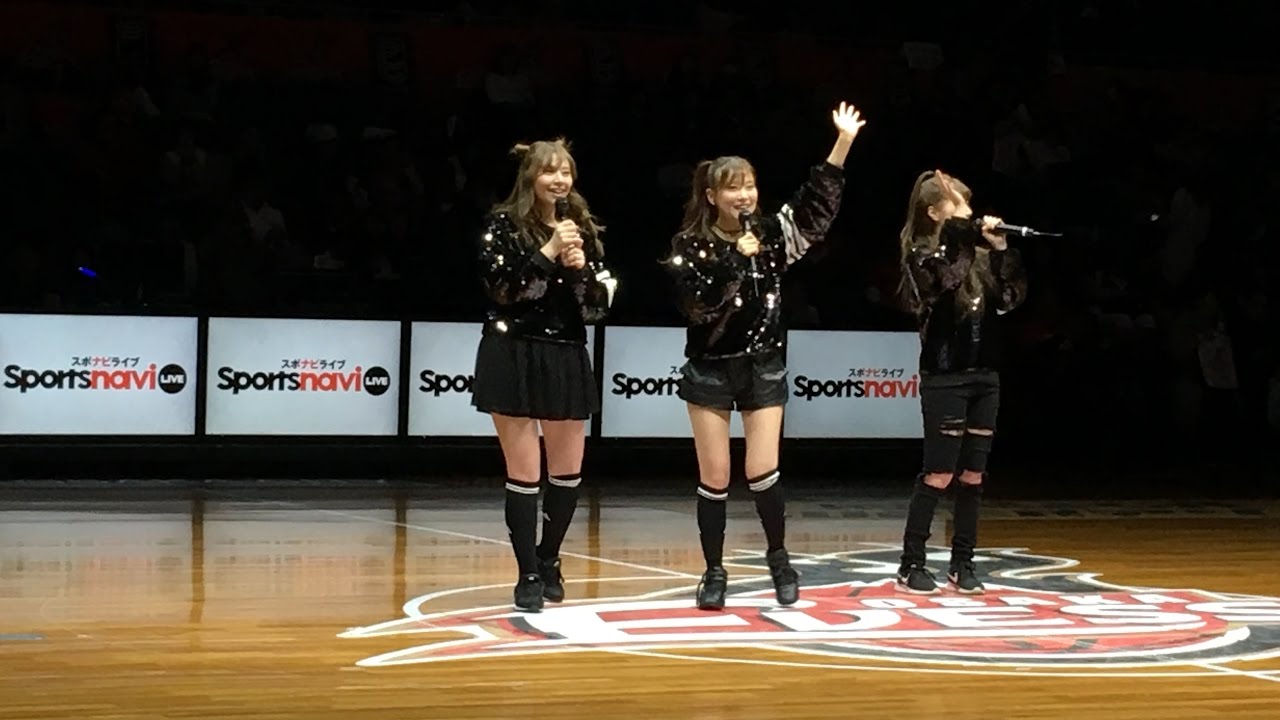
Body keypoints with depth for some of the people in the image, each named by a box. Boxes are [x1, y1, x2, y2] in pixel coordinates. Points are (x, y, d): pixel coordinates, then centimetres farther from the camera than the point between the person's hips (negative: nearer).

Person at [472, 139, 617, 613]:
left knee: (568, 472, 10)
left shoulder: (583, 228, 7)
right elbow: (499, 287, -17)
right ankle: (529, 575, 7)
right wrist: (548, 253, -18)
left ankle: (548, 559, 30)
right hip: (513, 358, -4)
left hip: (567, 359, 4)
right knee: (524, 475, -2)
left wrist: (581, 269, -11)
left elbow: (601, 304, 7)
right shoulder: (503, 225, -5)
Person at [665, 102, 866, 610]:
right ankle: (714, 572, 14)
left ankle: (778, 556, 16)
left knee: (762, 471, -7)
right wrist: (736, 258, -22)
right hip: (710, 368, -1)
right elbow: (697, 302, -18)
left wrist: (844, 142, -16)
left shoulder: (771, 233, 1)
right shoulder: (690, 245, -6)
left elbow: (818, 205, -8)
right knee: (714, 478, 2)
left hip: (763, 365, 1)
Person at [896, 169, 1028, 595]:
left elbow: (1011, 299, 4)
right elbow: (945, 280, -26)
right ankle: (911, 565, 2)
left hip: (984, 375, 6)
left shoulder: (977, 252, 10)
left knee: (973, 474, 6)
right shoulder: (921, 254, -5)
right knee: (939, 475, -6)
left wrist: (1002, 250, -6)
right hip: (944, 378, -6)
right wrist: (959, 226, -23)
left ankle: (962, 564, 13)